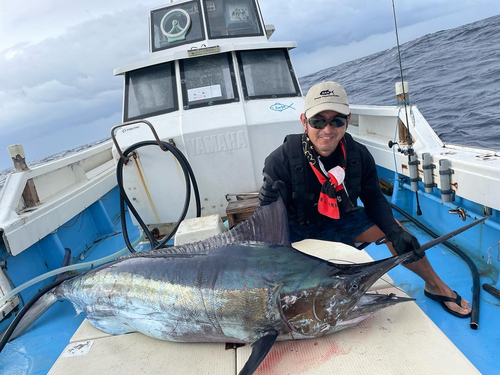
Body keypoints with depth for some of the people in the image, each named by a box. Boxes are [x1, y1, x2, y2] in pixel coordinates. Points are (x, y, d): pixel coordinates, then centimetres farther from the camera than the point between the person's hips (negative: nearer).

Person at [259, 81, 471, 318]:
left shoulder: (359, 155, -14)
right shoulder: (280, 161, -27)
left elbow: (374, 199, -1)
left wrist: (395, 232, -18)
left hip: (341, 222, 4)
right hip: (297, 231, -3)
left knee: (392, 229, -10)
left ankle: (436, 286, 16)